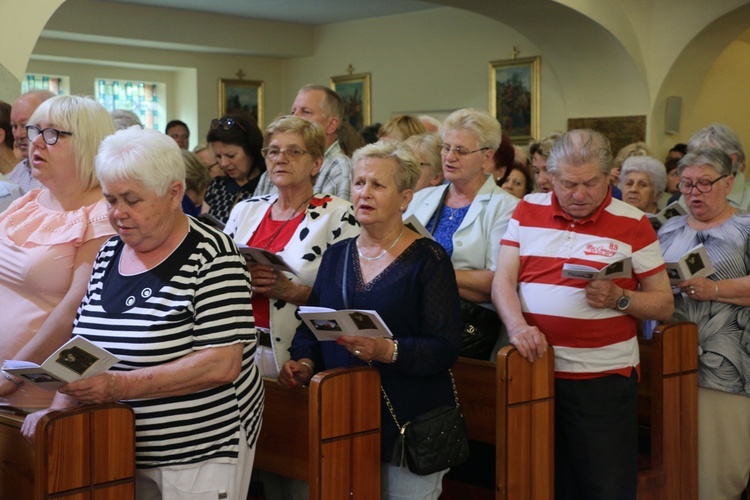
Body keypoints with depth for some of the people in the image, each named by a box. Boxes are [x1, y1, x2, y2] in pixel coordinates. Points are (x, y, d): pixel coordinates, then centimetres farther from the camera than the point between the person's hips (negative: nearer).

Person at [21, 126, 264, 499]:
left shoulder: (210, 257, -14)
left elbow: (224, 365, -21)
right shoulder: (110, 252, 7)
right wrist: (59, 407, -6)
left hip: (199, 452, -6)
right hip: (124, 452, 6)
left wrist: (122, 385, -26)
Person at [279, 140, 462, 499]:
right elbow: (311, 328, 13)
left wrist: (386, 351, -28)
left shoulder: (428, 260, -7)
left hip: (409, 425, -5)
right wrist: (305, 363, -6)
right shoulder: (336, 255, 10)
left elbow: (445, 348, -14)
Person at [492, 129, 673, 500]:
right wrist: (517, 326, -17)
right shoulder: (527, 211, 6)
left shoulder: (633, 224, -1)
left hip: (605, 377, -2)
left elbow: (664, 304, 1)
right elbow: (502, 281, 1)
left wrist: (618, 298, -17)